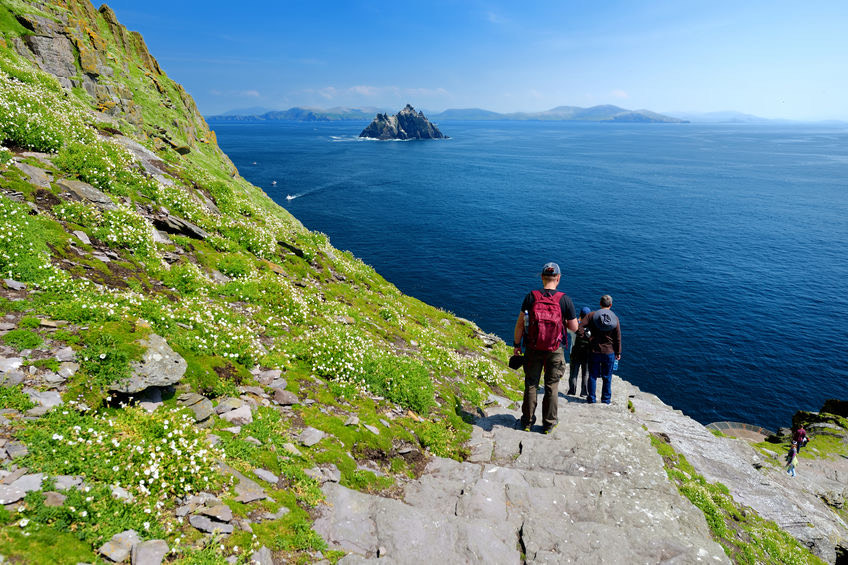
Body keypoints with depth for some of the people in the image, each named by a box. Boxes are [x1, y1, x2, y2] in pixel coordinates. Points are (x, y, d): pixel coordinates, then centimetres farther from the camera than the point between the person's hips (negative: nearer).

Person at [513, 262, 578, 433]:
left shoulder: (531, 297, -10)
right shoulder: (565, 299, -11)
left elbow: (520, 323, -8)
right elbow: (574, 327, -5)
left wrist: (516, 344, 3)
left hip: (533, 349, 1)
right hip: (555, 351, 0)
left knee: (531, 385, 14)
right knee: (551, 387, 13)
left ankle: (527, 421, 25)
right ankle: (548, 424, 23)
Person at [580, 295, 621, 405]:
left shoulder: (592, 315, -6)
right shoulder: (615, 318, -2)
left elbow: (579, 327, -15)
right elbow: (618, 338, 1)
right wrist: (618, 353, 9)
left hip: (594, 351, -1)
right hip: (609, 352, 1)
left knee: (593, 376, 9)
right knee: (607, 377, 12)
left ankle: (591, 398, 15)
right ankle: (606, 399, 18)